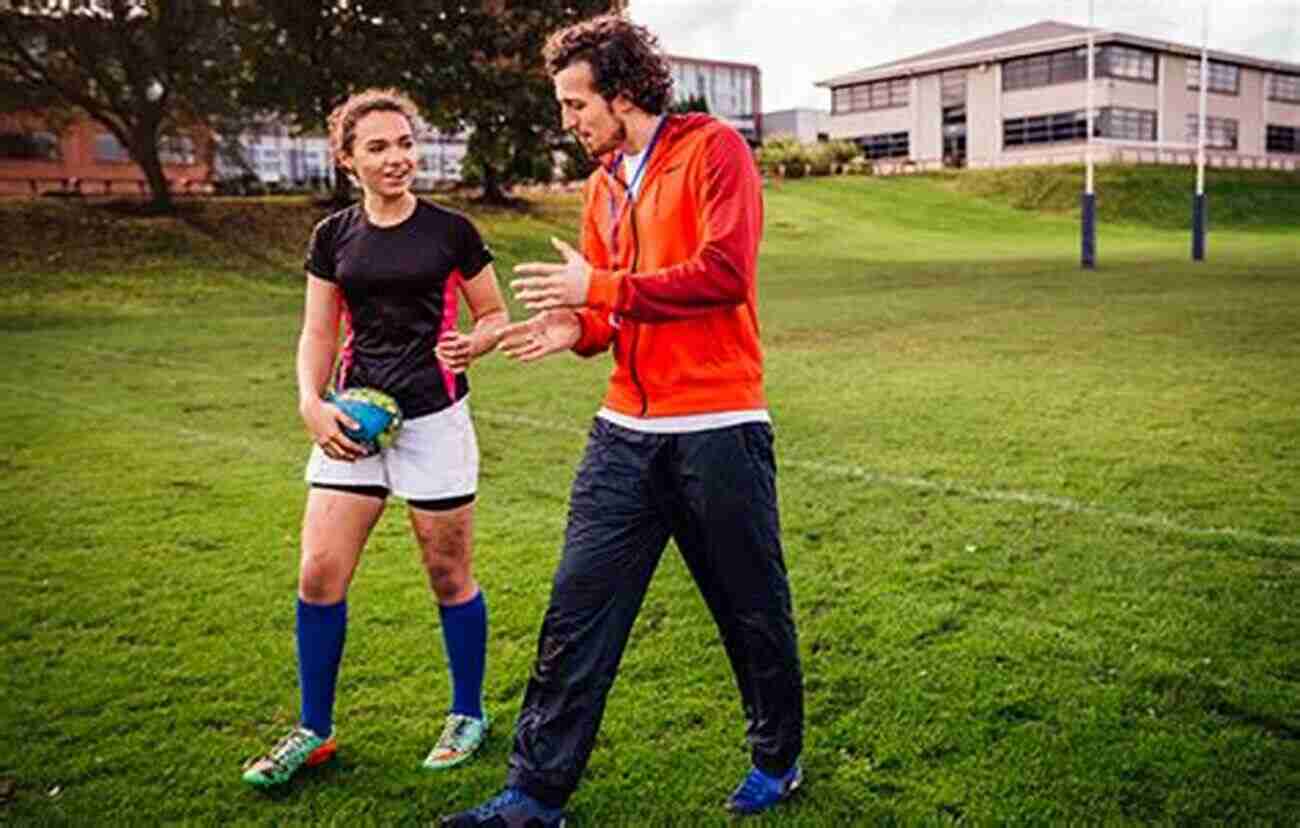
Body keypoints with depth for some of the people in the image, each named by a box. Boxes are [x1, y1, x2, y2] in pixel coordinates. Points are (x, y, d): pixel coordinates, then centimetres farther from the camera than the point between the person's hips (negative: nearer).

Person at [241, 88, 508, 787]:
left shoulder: (450, 231, -1)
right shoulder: (333, 236, 7)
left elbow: (495, 315, 7)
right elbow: (318, 333, 10)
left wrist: (471, 344, -15)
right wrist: (311, 403, -6)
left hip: (433, 419, -3)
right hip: (353, 420, 3)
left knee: (448, 577, 6)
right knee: (319, 575, 0)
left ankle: (468, 714, 27)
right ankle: (314, 732, 19)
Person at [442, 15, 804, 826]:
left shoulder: (715, 149, -6)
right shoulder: (604, 184, 15)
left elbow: (724, 272, -18)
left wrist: (603, 288, -17)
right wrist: (578, 327, -4)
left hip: (718, 429, -6)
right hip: (626, 432, 6)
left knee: (754, 610, 10)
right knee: (576, 613, 4)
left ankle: (779, 761, 34)